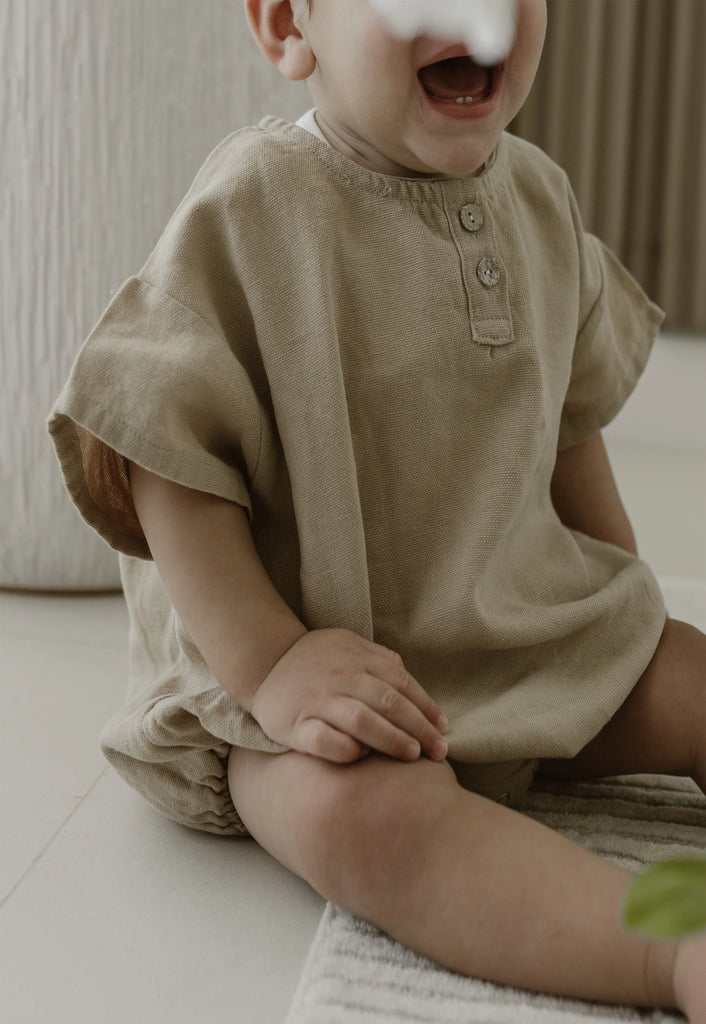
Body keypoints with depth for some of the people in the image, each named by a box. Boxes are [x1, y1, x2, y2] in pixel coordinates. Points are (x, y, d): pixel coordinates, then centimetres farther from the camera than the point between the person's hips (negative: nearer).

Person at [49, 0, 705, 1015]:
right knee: (363, 809, -35)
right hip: (315, 656, -6)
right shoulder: (250, 210, -15)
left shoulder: (540, 198, 4)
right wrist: (268, 664, -25)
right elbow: (167, 460, -17)